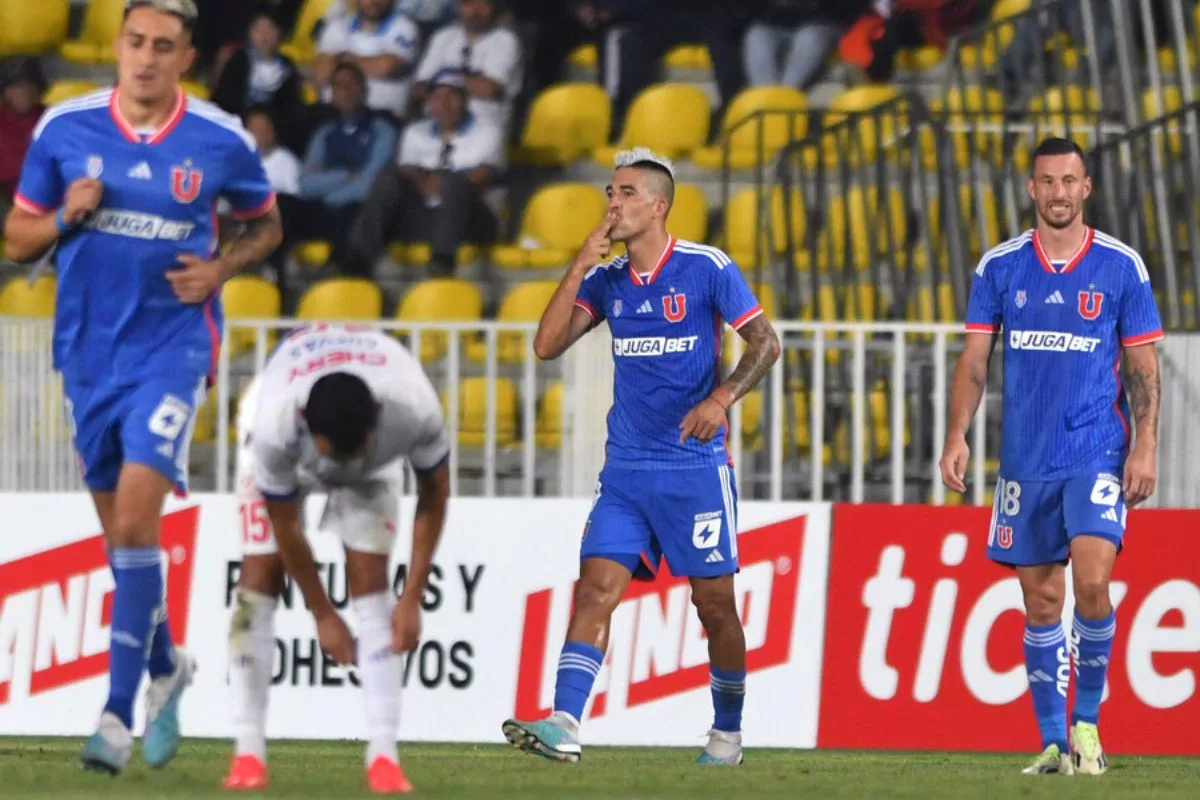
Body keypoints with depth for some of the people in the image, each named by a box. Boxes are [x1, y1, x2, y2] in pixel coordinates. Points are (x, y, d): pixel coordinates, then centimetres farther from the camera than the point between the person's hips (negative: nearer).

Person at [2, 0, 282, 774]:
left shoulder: (221, 140, -6)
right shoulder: (65, 129, -3)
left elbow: (266, 223, 12)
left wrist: (222, 268, -7)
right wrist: (67, 216, -15)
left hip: (172, 342, -3)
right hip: (89, 350, 3)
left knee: (135, 516, -17)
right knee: (120, 530, 12)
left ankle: (118, 714, -16)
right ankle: (166, 667, 37)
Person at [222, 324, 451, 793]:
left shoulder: (415, 409, -41)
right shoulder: (274, 426, -44)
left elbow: (433, 495, -20)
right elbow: (286, 528, -26)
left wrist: (412, 599, -20)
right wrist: (323, 616, -18)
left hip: (378, 459, 1)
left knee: (370, 577, -13)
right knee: (260, 575, -13)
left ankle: (383, 755, -14)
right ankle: (248, 752, -10)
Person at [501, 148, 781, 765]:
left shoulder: (707, 268, -6)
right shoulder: (604, 280, 7)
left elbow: (765, 342, -5)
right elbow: (548, 345, -1)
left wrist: (721, 398, -20)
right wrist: (580, 266, -7)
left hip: (696, 465, -4)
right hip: (626, 465, 4)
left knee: (714, 602, 3)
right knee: (596, 586, -11)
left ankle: (727, 730, 21)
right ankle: (563, 726, -20)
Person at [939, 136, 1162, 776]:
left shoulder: (1121, 266, 0)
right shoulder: (1000, 266, 5)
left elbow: (1143, 365, 2)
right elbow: (975, 358, 6)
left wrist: (1144, 447, -6)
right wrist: (958, 436, -6)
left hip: (1098, 455, -2)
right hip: (1025, 460, 2)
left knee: (1091, 581, -18)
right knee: (1041, 603, 4)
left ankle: (1087, 721, -2)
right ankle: (1053, 742, 11)